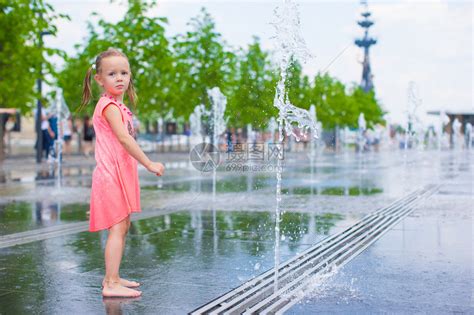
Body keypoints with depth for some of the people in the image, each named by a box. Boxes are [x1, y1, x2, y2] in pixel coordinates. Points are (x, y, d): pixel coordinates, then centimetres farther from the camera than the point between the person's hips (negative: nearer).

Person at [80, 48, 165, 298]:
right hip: (111, 174, -10)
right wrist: (149, 164, -20)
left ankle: (112, 278, 22)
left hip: (121, 173, 10)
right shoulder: (109, 105, -14)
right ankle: (111, 284, -6)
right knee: (117, 228, -9)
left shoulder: (118, 105, 16)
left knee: (123, 226, 13)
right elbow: (124, 139, -22)